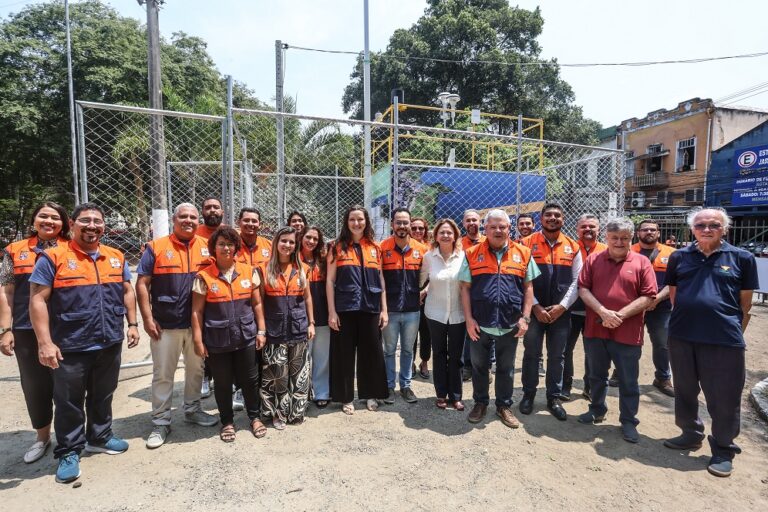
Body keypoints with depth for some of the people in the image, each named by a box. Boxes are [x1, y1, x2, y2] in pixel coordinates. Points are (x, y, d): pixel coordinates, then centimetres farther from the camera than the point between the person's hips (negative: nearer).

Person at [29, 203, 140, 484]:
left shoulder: (116, 257, 5)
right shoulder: (53, 257, -9)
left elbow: (127, 291, 12)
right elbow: (38, 301, -11)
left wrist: (132, 324, 6)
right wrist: (45, 342, -16)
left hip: (110, 344, 4)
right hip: (71, 347, -4)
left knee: (103, 396, 19)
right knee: (69, 403, 10)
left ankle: (100, 437, 38)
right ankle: (68, 452, 27)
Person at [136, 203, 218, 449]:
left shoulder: (207, 247, 2)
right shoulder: (156, 247, -5)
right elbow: (142, 284, -5)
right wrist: (147, 318, -10)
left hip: (198, 323, 3)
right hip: (165, 325, -3)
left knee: (196, 369, 16)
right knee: (163, 374, 8)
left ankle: (192, 410, 35)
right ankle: (161, 422, 22)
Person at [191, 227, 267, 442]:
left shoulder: (249, 271, 1)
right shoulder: (204, 276, -5)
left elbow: (257, 304, 6)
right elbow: (197, 311, -3)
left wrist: (261, 330, 3)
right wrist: (198, 340, -6)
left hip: (246, 337, 2)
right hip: (217, 340, -1)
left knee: (250, 379, 12)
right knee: (223, 383, 12)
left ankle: (254, 417, 33)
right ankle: (227, 422, 32)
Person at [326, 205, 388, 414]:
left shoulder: (375, 248, 8)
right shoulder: (338, 247, 1)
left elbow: (381, 280, 9)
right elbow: (330, 280, -1)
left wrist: (384, 309, 4)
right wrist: (331, 311, -8)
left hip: (370, 308, 2)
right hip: (344, 309, -2)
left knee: (372, 352, 10)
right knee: (344, 354, 7)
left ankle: (370, 394, 27)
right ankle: (346, 397, 22)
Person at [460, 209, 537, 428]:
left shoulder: (523, 253, 1)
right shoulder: (472, 254, -2)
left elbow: (528, 288, 4)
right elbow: (465, 288, -1)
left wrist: (525, 317, -3)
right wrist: (469, 319, -7)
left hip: (510, 324, 1)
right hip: (480, 324, 0)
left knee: (506, 369, 16)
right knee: (479, 366, 15)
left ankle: (504, 406, 34)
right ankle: (480, 403, 34)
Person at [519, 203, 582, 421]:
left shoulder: (573, 247, 5)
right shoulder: (527, 243, -3)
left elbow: (576, 282, 3)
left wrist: (562, 306, -8)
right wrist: (535, 306, -12)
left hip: (561, 312, 2)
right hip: (534, 310, -2)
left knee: (557, 356, 11)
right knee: (531, 354, 9)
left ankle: (554, 398, 25)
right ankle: (528, 394, 25)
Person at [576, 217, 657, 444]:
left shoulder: (641, 263, -2)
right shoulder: (593, 259, 3)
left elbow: (648, 296, -7)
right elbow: (583, 289, -3)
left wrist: (620, 315, -16)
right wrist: (603, 312, -16)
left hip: (628, 333, -2)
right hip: (595, 330, 2)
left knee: (628, 381, 10)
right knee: (597, 376, 18)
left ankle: (628, 421, 25)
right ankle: (597, 410, 36)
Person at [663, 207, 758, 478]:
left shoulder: (742, 258, 0)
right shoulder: (679, 257, 5)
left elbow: (746, 302, 4)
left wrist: (736, 332, 4)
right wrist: (686, 319, 10)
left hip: (724, 340, -3)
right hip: (682, 337, 3)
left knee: (724, 398, 6)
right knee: (685, 391, 16)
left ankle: (723, 450, 24)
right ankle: (691, 434, 36)